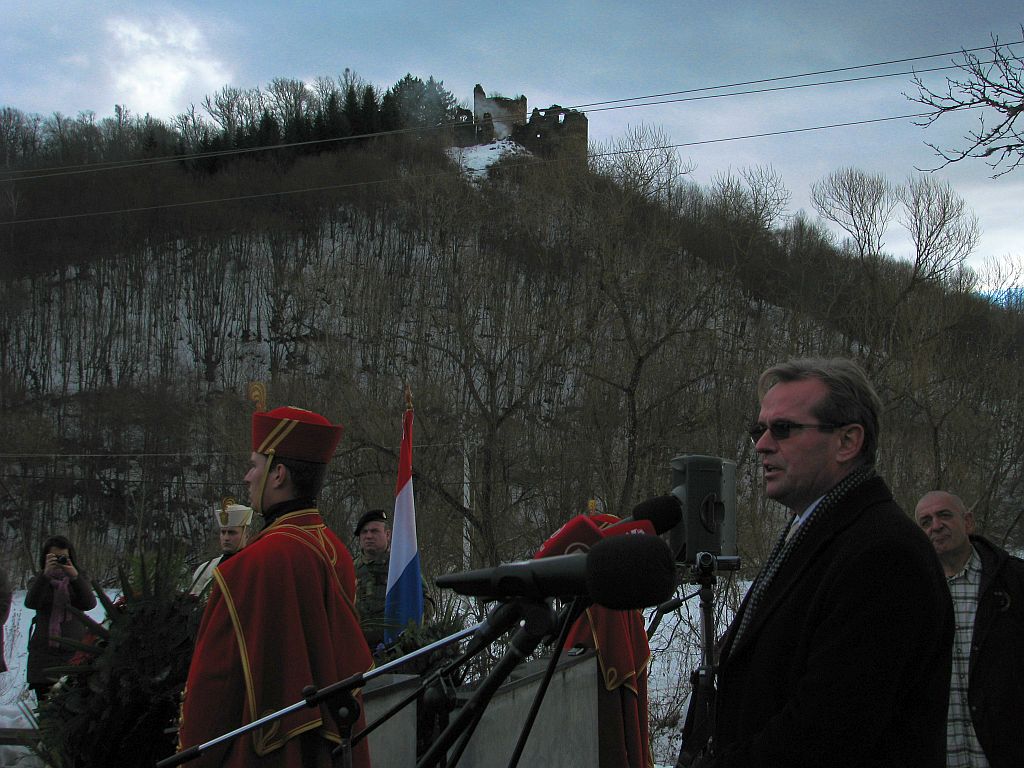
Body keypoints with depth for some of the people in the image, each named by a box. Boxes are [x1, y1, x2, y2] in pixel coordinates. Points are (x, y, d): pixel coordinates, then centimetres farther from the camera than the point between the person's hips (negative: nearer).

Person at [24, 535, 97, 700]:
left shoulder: (80, 580, 12)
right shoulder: (39, 581, 11)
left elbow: (89, 604, -8)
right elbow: (30, 603, -10)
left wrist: (74, 576, -23)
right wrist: (45, 574, -24)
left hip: (74, 651, 0)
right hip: (44, 652, 0)